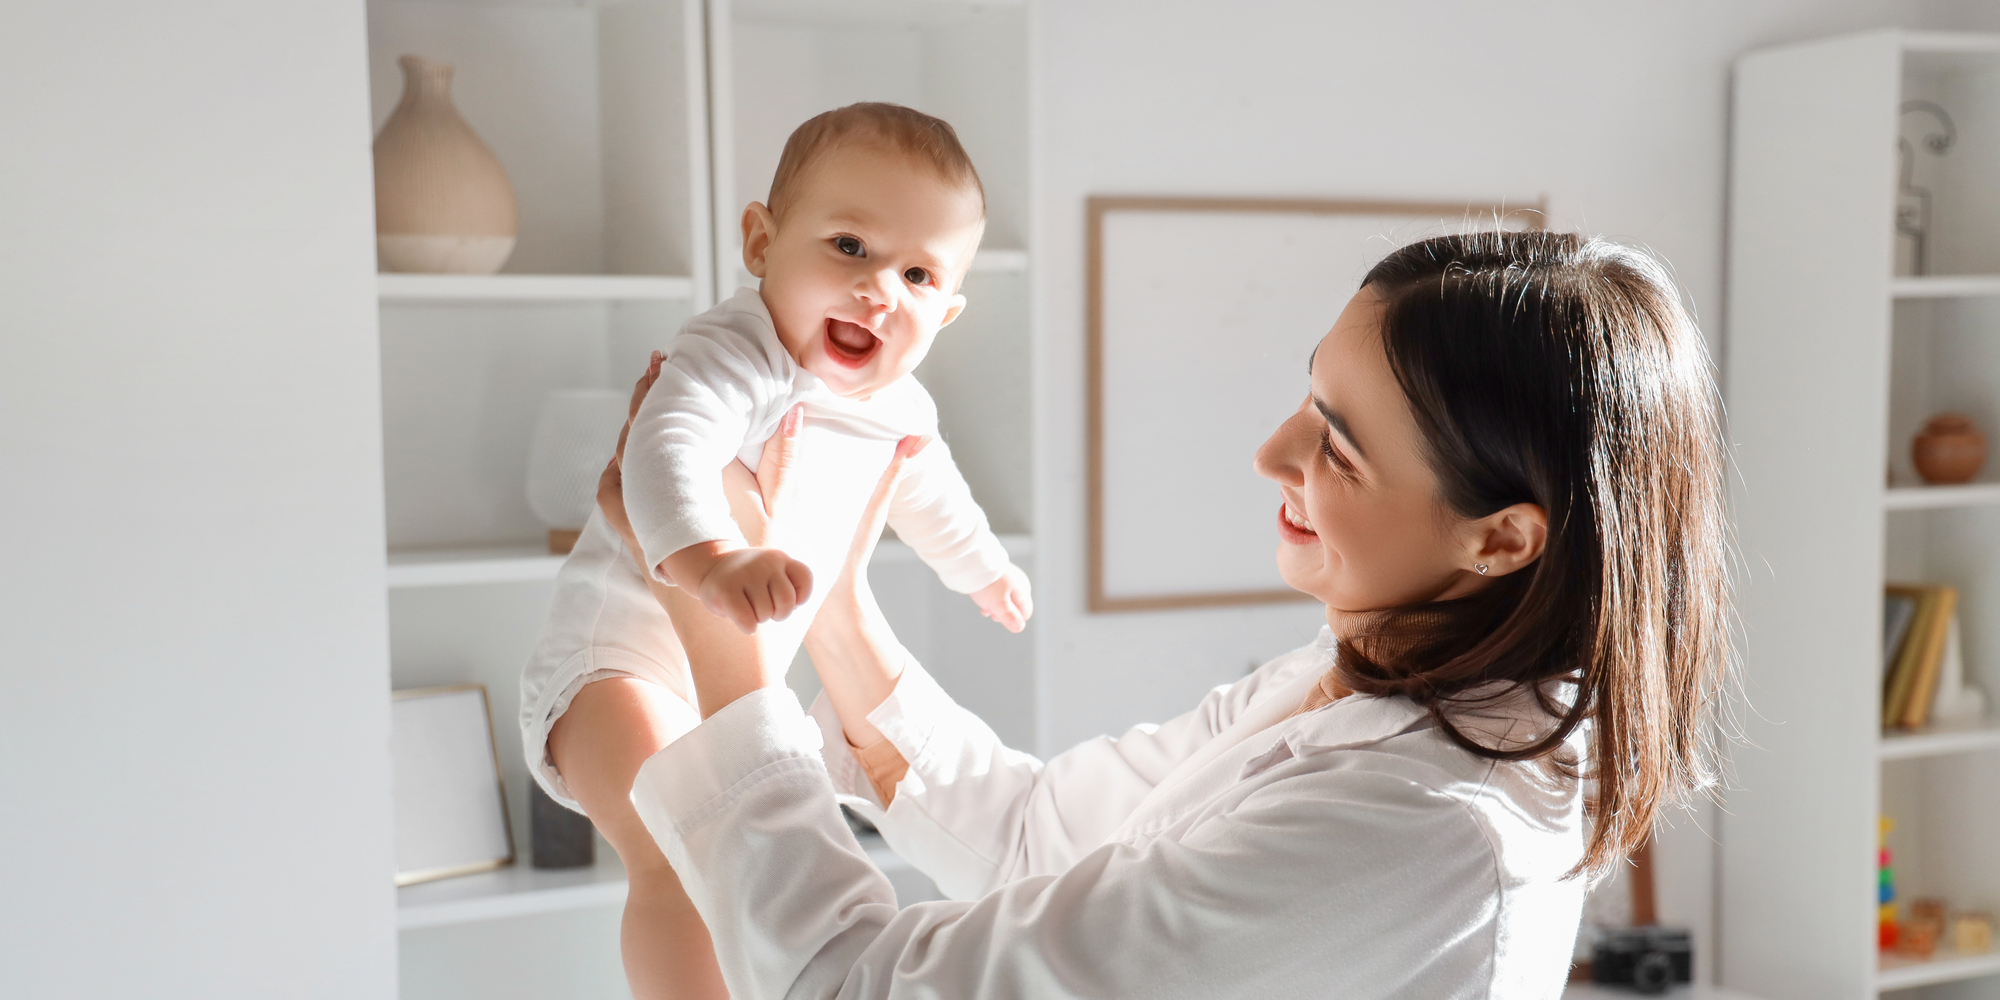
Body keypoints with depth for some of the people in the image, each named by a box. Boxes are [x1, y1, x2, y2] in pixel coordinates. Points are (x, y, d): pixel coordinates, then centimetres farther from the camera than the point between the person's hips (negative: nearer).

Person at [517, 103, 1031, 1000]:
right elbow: (667, 452, -46)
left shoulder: (901, 411, 2)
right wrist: (710, 560, -65)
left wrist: (983, 567, 41)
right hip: (617, 654, -9)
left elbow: (926, 490, 25)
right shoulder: (735, 353, -26)